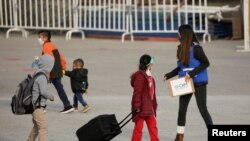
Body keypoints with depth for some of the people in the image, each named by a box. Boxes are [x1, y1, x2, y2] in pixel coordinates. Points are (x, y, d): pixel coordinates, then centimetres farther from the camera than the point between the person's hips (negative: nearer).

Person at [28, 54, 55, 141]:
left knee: (37, 126, 22)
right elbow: (43, 91, -25)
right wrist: (51, 96, -8)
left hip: (35, 105, 10)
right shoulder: (42, 76, -20)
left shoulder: (37, 74, 9)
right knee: (43, 126, -9)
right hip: (37, 106, -10)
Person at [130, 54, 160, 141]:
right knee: (138, 127, -3)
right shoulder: (140, 76, -14)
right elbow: (137, 92, -18)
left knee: (153, 127, 11)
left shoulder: (149, 77, 15)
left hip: (149, 108, 9)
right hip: (141, 108, -9)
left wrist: (154, 106, 22)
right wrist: (137, 107, -21)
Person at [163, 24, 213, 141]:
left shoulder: (195, 48, -15)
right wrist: (168, 75, 7)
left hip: (198, 83, -8)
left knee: (203, 109, -4)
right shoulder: (182, 48, 7)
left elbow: (205, 63, -18)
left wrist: (191, 74, -24)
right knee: (182, 109, 9)